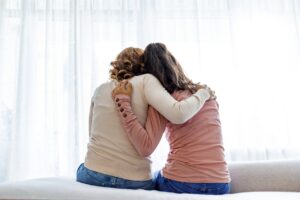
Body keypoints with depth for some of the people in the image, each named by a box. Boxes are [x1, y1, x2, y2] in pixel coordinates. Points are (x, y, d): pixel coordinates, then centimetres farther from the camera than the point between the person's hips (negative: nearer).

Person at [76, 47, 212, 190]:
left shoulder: (100, 90, 9)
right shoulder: (146, 80, -3)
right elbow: (178, 115, -19)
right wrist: (203, 93, -2)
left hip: (94, 174, 3)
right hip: (134, 180, -3)